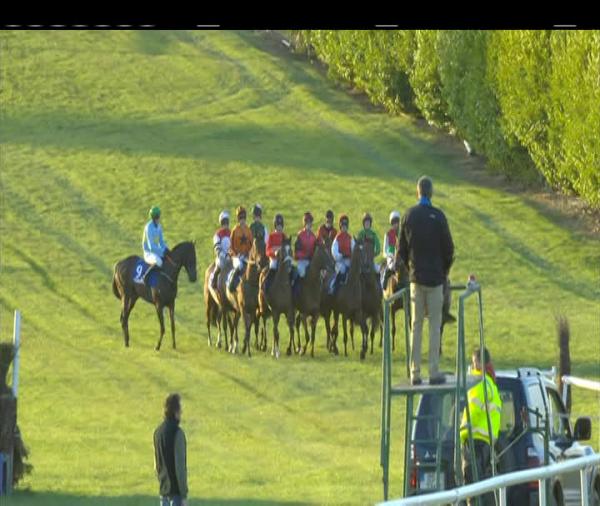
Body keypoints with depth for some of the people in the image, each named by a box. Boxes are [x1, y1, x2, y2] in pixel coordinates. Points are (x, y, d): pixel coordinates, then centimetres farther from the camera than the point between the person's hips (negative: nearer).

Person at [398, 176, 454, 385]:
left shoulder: (408, 216, 0)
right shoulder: (438, 217, -10)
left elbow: (401, 249, 7)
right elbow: (448, 248, -5)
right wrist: (445, 271, 12)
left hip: (416, 277, 3)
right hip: (435, 277, -3)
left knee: (416, 325, 7)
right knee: (435, 325, 0)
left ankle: (415, 373, 5)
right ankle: (434, 372, -2)